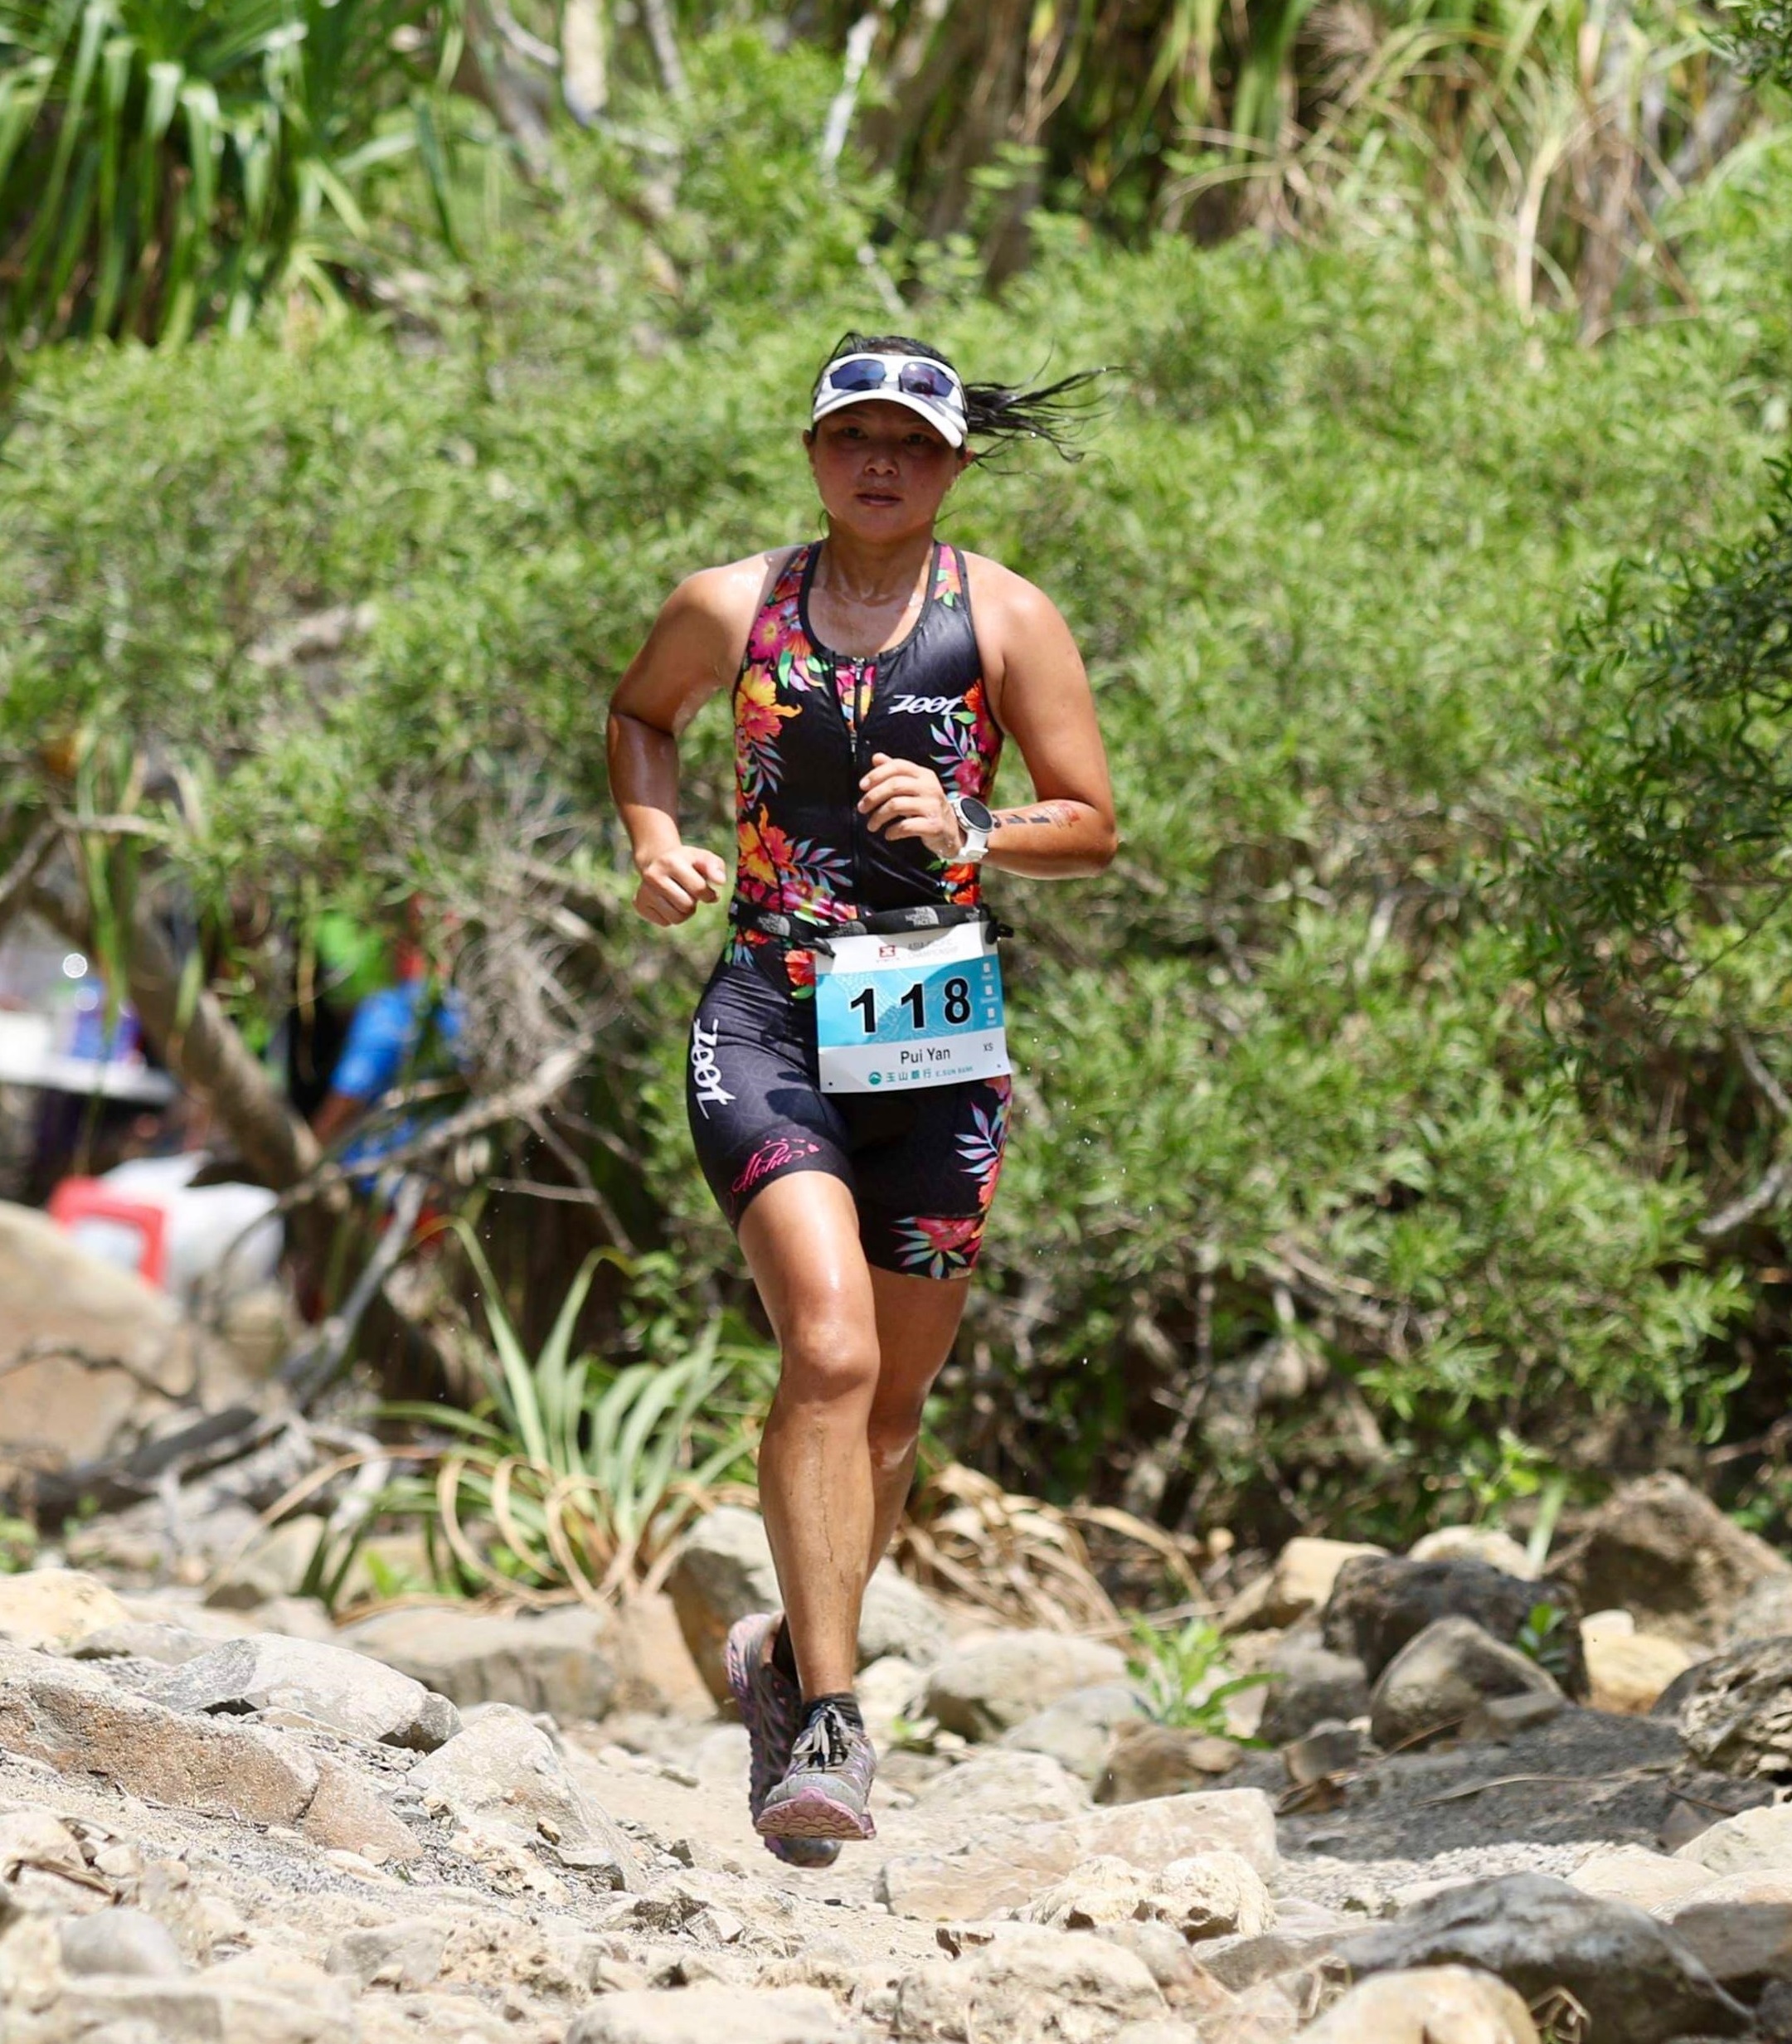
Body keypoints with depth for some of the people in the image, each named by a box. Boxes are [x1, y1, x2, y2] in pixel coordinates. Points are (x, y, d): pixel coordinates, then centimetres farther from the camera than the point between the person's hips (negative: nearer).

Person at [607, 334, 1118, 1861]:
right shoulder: (732, 607, 4)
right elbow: (641, 713, 25)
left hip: (938, 1035, 2)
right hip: (771, 1018, -2)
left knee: (895, 1391, 10)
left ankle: (796, 1653, 34)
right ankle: (829, 1724, -20)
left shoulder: (1007, 620, 3)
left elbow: (1092, 826, 4)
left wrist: (966, 832, -14)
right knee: (831, 1349, -21)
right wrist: (655, 834, 6)